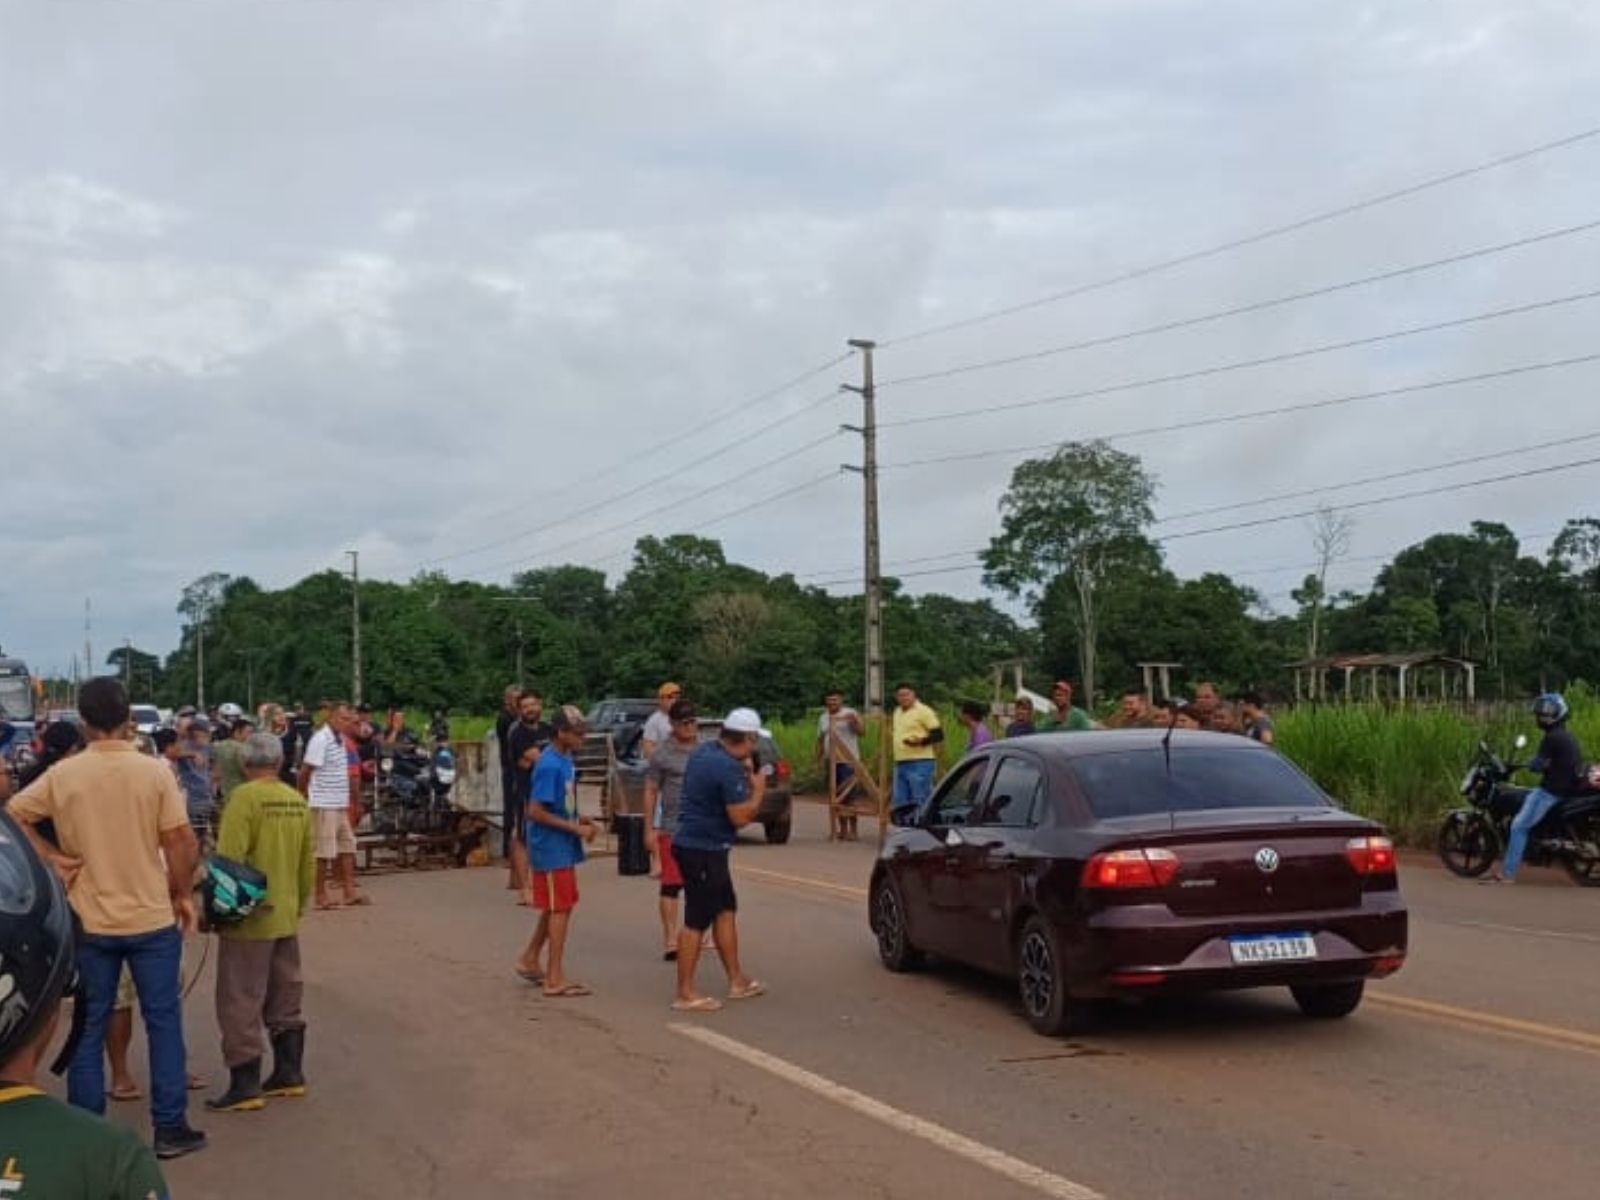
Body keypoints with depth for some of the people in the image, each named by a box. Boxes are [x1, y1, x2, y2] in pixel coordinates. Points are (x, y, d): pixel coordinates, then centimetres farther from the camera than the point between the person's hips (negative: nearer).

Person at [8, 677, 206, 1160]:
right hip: (152, 918, -1)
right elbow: (180, 841, -10)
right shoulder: (155, 771, -9)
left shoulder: (63, 775, -4)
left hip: (89, 922, 1)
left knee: (88, 1028, 11)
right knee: (163, 1022, 9)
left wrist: (49, 856, -1)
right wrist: (182, 894, 2)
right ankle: (170, 1128, 12)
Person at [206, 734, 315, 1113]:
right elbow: (308, 864, 10)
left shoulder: (244, 797, -14)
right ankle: (289, 1072, 22)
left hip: (249, 918, -6)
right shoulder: (298, 801, 4)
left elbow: (229, 860, -19)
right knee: (285, 1000, 16)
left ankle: (244, 1085, 2)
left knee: (241, 1003, 0)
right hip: (286, 918, 6)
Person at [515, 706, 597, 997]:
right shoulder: (549, 766, -20)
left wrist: (580, 820, 3)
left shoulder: (566, 760, 8)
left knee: (556, 906, 18)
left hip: (563, 847, 9)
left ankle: (530, 960, 31)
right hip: (551, 848, -9)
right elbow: (535, 812, -23)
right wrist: (574, 828, -20)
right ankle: (555, 979, 4)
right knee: (560, 908, -3)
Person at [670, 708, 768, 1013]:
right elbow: (740, 817, -21)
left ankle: (737, 981, 25)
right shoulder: (729, 768, -21)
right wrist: (757, 790, -6)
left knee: (726, 909, 17)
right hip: (703, 849, -10)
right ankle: (685, 994, 2)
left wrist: (744, 777, 14)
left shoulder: (705, 752, 8)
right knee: (697, 921, -4)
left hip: (692, 842, 10)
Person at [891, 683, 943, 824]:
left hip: (920, 762, -8)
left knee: (922, 802, -9)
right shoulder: (897, 712, 19)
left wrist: (921, 741, -26)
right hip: (900, 763, 8)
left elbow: (939, 735, -10)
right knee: (900, 806, 8)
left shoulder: (924, 711, -7)